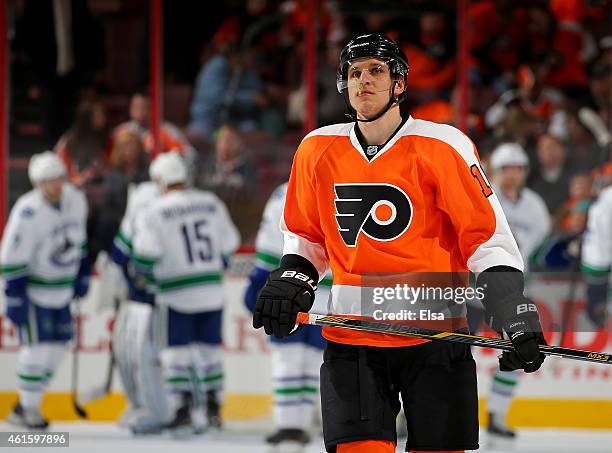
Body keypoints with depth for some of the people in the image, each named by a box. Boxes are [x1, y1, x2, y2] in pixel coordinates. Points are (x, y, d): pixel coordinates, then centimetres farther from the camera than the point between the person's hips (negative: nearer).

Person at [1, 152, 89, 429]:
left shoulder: (75, 200, -4)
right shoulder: (28, 213, -24)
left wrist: (81, 275, 16)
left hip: (61, 291, 7)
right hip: (32, 289, -7)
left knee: (57, 346, 7)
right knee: (37, 347, -9)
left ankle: (28, 403, 18)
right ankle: (28, 409, 4)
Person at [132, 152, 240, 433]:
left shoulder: (154, 212, -9)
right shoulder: (212, 204, 5)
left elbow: (146, 254, -14)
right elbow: (229, 245, 11)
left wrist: (145, 274, 6)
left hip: (176, 294, -4)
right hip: (212, 292, 4)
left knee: (175, 352, 2)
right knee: (209, 348, 13)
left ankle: (182, 411, -4)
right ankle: (213, 408, 14)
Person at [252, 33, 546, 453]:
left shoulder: (442, 146, -7)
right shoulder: (318, 149, 6)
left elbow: (487, 235, -6)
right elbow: (306, 234, 21)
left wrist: (516, 315, -15)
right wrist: (291, 280, 2)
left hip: (434, 333, -2)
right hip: (351, 337, 2)